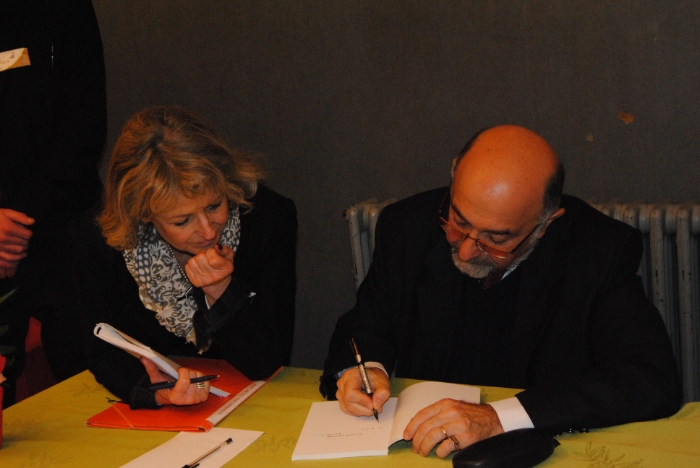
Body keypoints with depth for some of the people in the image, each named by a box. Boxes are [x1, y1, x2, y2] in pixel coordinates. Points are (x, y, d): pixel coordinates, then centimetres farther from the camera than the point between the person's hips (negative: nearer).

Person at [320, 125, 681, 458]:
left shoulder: (601, 252, -14)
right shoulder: (407, 227, -5)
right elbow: (367, 327, 10)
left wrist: (498, 417, -28)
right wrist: (366, 368, -13)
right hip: (422, 450, 2)